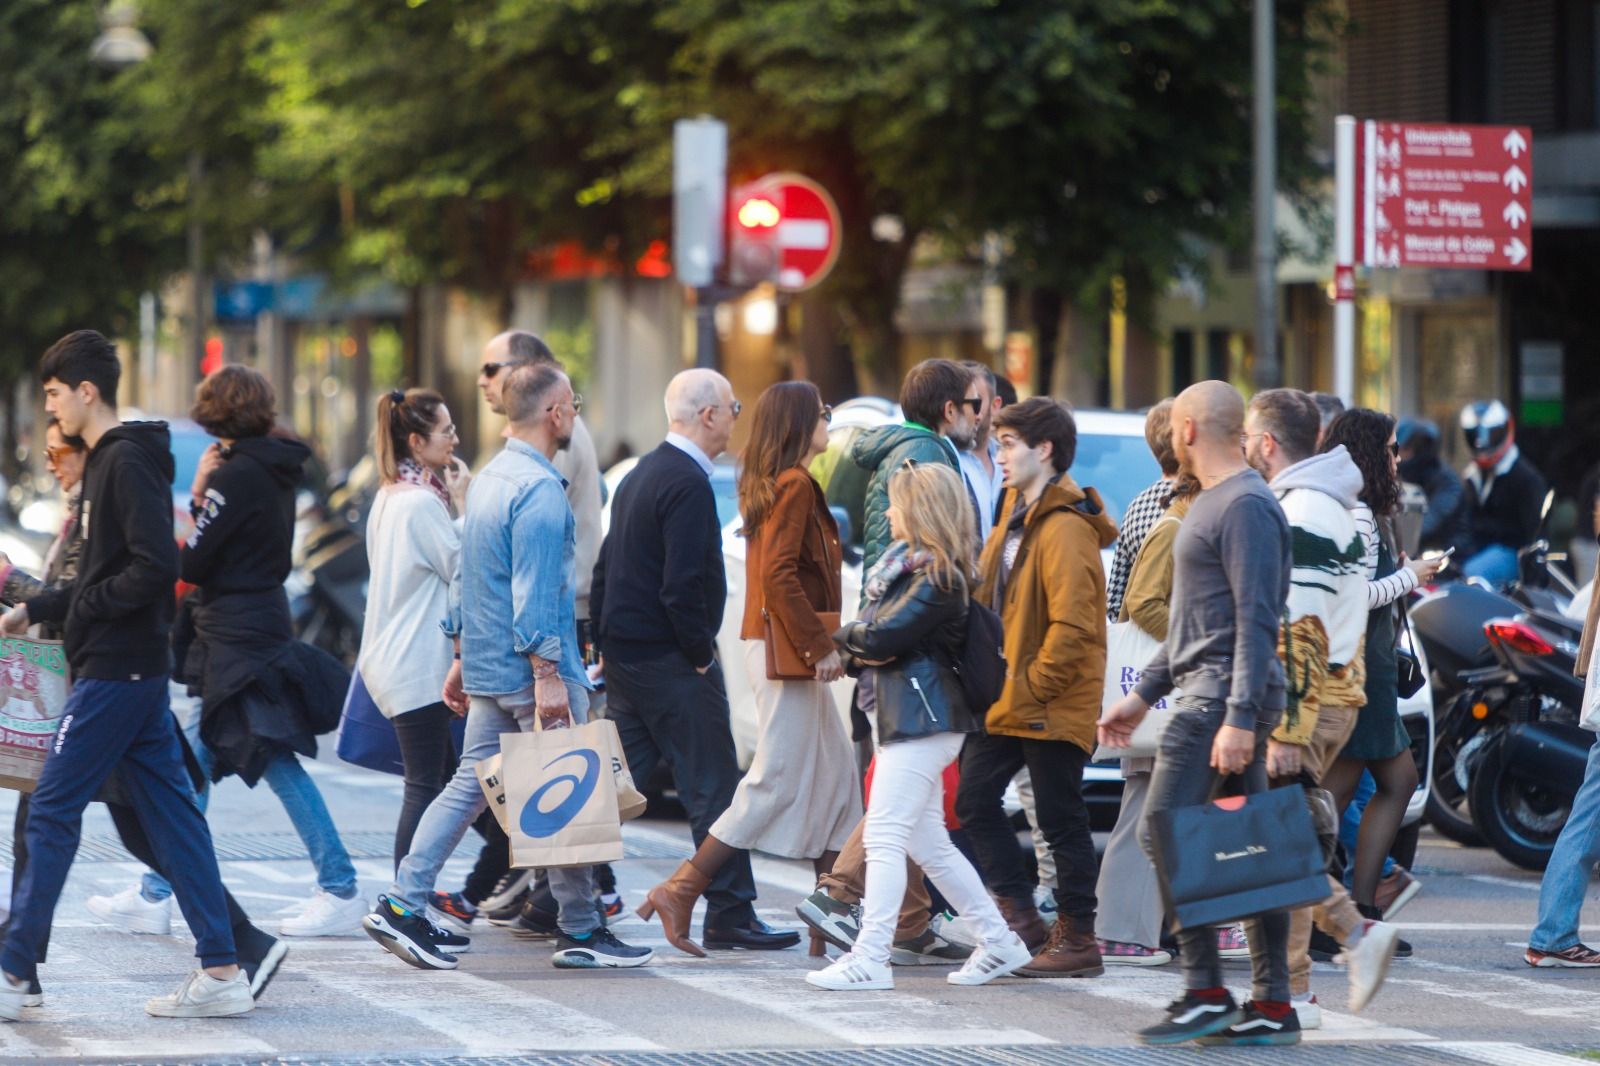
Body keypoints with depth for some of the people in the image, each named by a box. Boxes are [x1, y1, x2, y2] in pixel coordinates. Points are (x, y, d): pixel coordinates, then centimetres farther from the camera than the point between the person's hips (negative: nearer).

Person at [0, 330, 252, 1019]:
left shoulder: (128, 461, -14)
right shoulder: (108, 459, 17)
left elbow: (156, 568, -22)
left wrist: (84, 609, -13)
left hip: (116, 671, -10)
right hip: (137, 669, 10)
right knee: (170, 812, 7)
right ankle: (221, 971, 6)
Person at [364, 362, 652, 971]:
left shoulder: (488, 480, 13)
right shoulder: (539, 488, -17)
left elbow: (463, 578, 19)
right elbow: (534, 591, -21)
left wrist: (462, 658, 24)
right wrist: (547, 676, -22)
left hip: (484, 668, 9)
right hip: (528, 670, -9)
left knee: (470, 784, 10)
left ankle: (403, 904, 3)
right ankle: (580, 932, 4)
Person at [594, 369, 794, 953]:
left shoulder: (641, 475, 14)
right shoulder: (689, 484, -17)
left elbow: (605, 570, 18)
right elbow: (683, 585, -23)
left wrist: (605, 644, 19)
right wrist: (701, 655, -13)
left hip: (625, 657, 10)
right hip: (671, 661, -10)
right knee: (714, 788, -3)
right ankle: (729, 914, -1)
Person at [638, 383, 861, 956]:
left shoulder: (769, 485, 16)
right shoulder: (794, 485, -14)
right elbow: (779, 575, -23)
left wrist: (819, 645, 14)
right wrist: (818, 645, -20)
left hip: (788, 650, 10)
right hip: (785, 651, -10)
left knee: (836, 777, 12)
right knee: (775, 784, -8)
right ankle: (679, 893, -8)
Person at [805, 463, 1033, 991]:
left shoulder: (936, 578, -14)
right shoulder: (909, 564, 17)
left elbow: (884, 638, -20)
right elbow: (878, 637, 12)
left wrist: (846, 636, 0)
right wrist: (860, 652, -10)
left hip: (922, 718, -11)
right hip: (909, 716, 11)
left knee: (884, 836, -12)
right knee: (928, 843, 13)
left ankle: (870, 959, -14)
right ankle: (1000, 942, 19)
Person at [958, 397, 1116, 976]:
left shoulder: (1065, 529, -17)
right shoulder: (1016, 515, 13)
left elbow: (1072, 628, -23)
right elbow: (991, 599, 20)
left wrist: (1030, 686, -17)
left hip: (1051, 707, -10)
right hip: (1006, 701, 10)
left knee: (1061, 819, -1)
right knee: (974, 799, 9)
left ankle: (1077, 939, 8)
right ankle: (1021, 919, 18)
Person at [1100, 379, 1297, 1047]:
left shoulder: (1245, 506, -12)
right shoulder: (1210, 502, 20)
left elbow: (1256, 621, -20)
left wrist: (1239, 716, -25)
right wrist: (1144, 694, 26)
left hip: (1224, 694, -10)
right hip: (1208, 693, 10)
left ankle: (1206, 993, -11)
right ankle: (1271, 1006, 7)